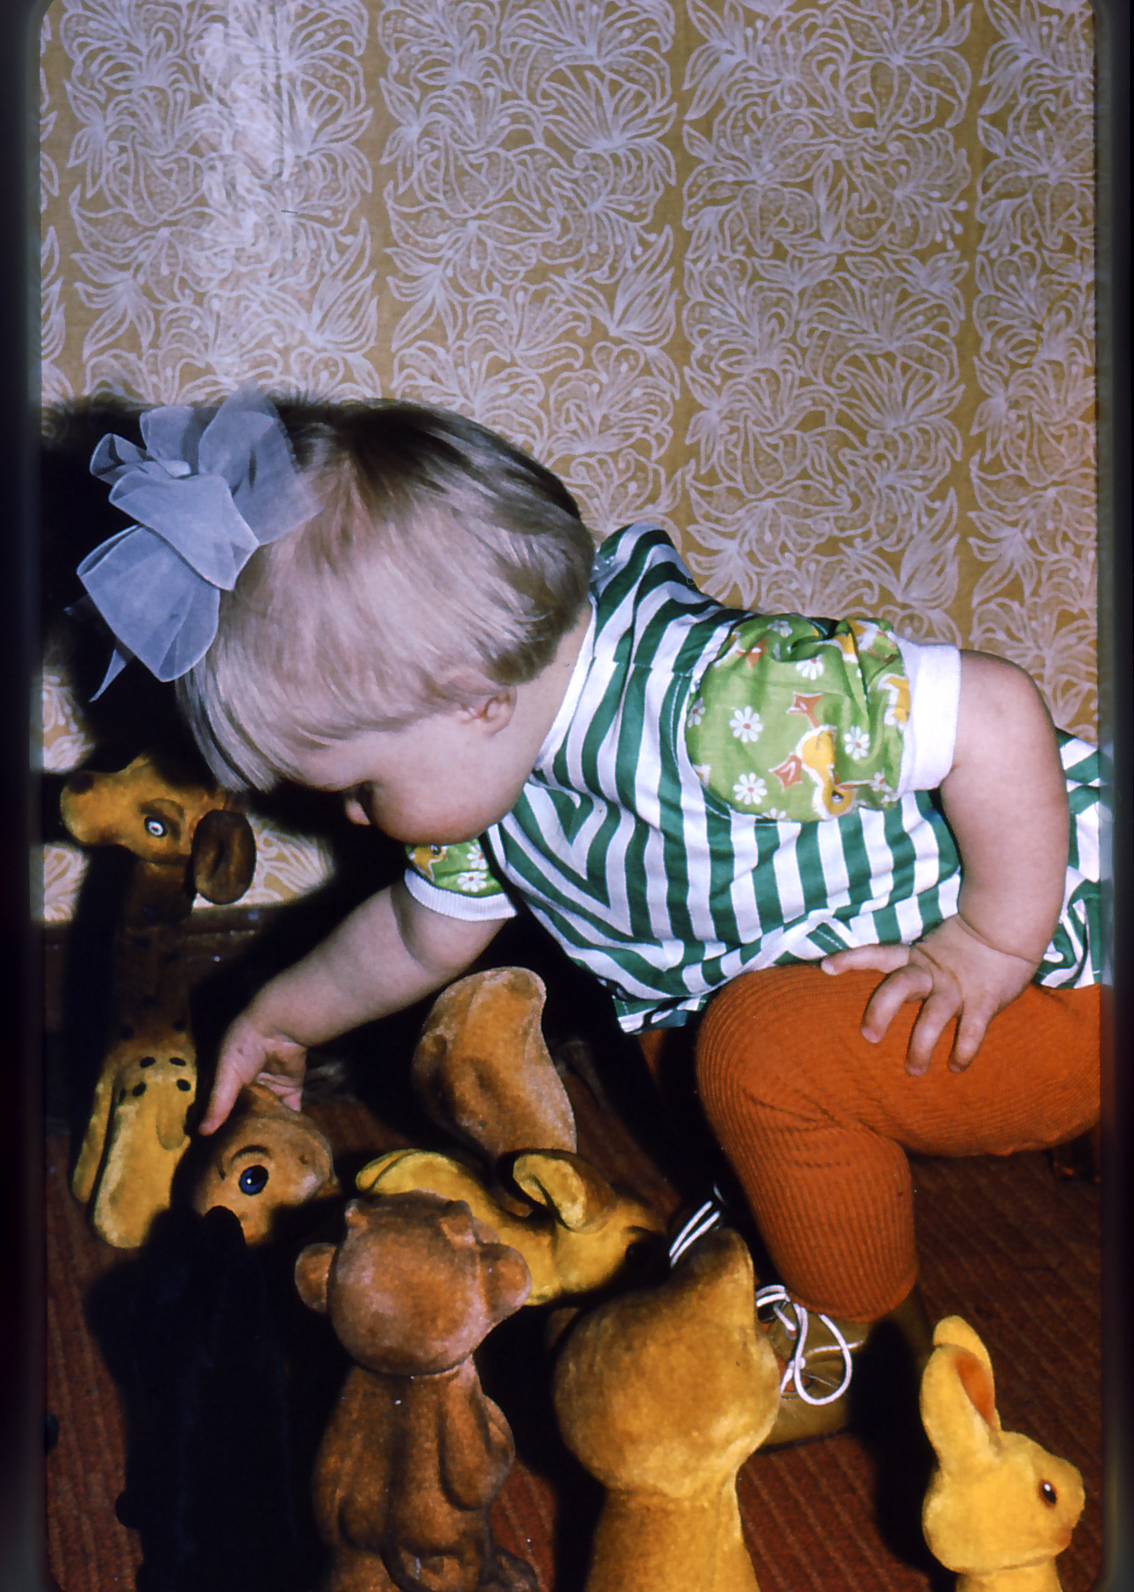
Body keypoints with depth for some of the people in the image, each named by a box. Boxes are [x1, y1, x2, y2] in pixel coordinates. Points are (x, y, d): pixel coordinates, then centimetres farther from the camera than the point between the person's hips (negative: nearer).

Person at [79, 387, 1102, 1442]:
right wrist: (283, 1016, 26)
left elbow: (998, 713, -35)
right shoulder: (491, 763, -5)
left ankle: (846, 1344, -2)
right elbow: (423, 933, 15)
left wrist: (988, 947, -26)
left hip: (1053, 974, -9)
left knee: (768, 1049, -26)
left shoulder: (714, 703, -37)